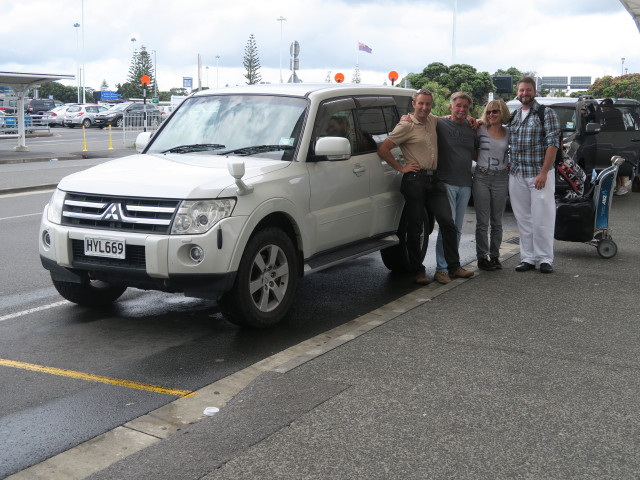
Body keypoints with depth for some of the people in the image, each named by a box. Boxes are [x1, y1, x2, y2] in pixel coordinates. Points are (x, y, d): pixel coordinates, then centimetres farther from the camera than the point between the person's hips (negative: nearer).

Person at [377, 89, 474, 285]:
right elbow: (383, 149, -11)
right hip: (415, 180, -6)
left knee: (447, 222, 0)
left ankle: (454, 267, 6)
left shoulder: (432, 120, 14)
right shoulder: (406, 126, -6)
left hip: (433, 180, 6)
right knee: (415, 228, 1)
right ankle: (418, 271, 11)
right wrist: (401, 168, -9)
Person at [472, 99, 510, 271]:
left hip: (501, 178, 2)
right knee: (482, 221, -1)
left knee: (497, 222, 8)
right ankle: (482, 257, 7)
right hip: (481, 177, -2)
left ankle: (494, 256, 17)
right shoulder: (480, 130, 0)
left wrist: (509, 165, 5)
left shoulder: (508, 134, 7)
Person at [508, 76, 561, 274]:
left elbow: (553, 144, -9)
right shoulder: (513, 115, 13)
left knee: (542, 218, -3)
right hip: (516, 175, 5)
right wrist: (508, 167, 4)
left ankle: (545, 259, 4)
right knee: (523, 219, 7)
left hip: (539, 174, -5)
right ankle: (527, 258, 14)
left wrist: (543, 172, -15)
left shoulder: (546, 113, -3)